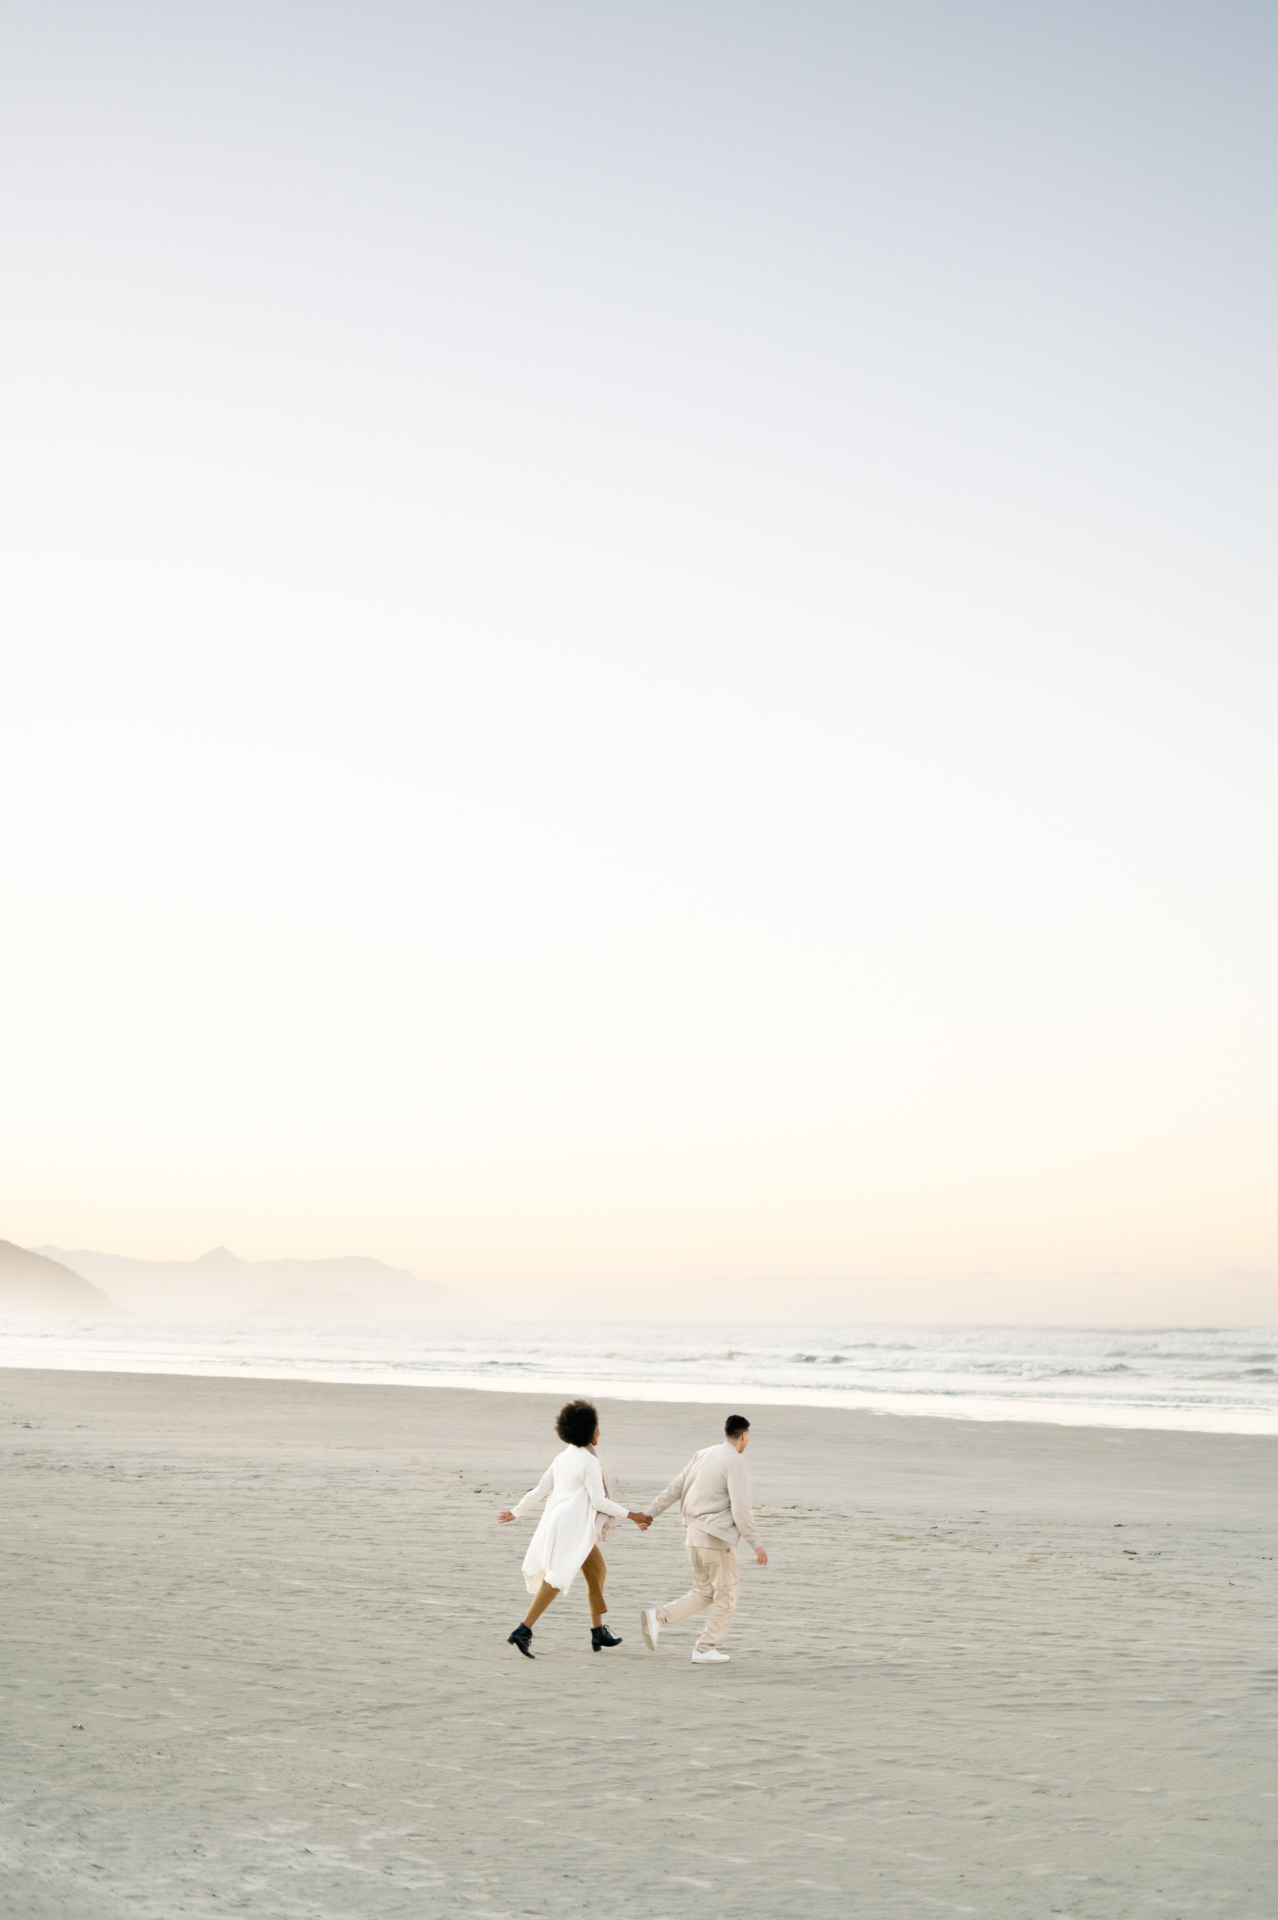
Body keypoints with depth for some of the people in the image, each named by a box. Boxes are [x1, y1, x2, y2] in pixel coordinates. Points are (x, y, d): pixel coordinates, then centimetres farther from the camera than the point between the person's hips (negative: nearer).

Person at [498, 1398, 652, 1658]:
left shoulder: (562, 1458, 11)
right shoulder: (588, 1462, -14)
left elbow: (540, 1489, 14)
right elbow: (599, 1501, -16)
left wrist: (516, 1510, 26)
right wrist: (632, 1515, -10)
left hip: (557, 1523, 9)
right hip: (572, 1527, -9)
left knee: (597, 1570, 19)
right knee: (557, 1579, -9)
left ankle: (598, 1631, 24)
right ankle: (523, 1631, -14)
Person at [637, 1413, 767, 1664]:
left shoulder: (702, 1455, 9)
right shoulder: (736, 1464, -14)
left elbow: (675, 1488, 11)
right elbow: (741, 1511, -17)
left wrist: (651, 1512, 17)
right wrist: (757, 1544, -11)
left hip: (695, 1535, 8)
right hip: (717, 1539, -8)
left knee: (703, 1593, 17)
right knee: (725, 1597, 7)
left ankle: (657, 1617, 3)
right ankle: (705, 1649, 8)